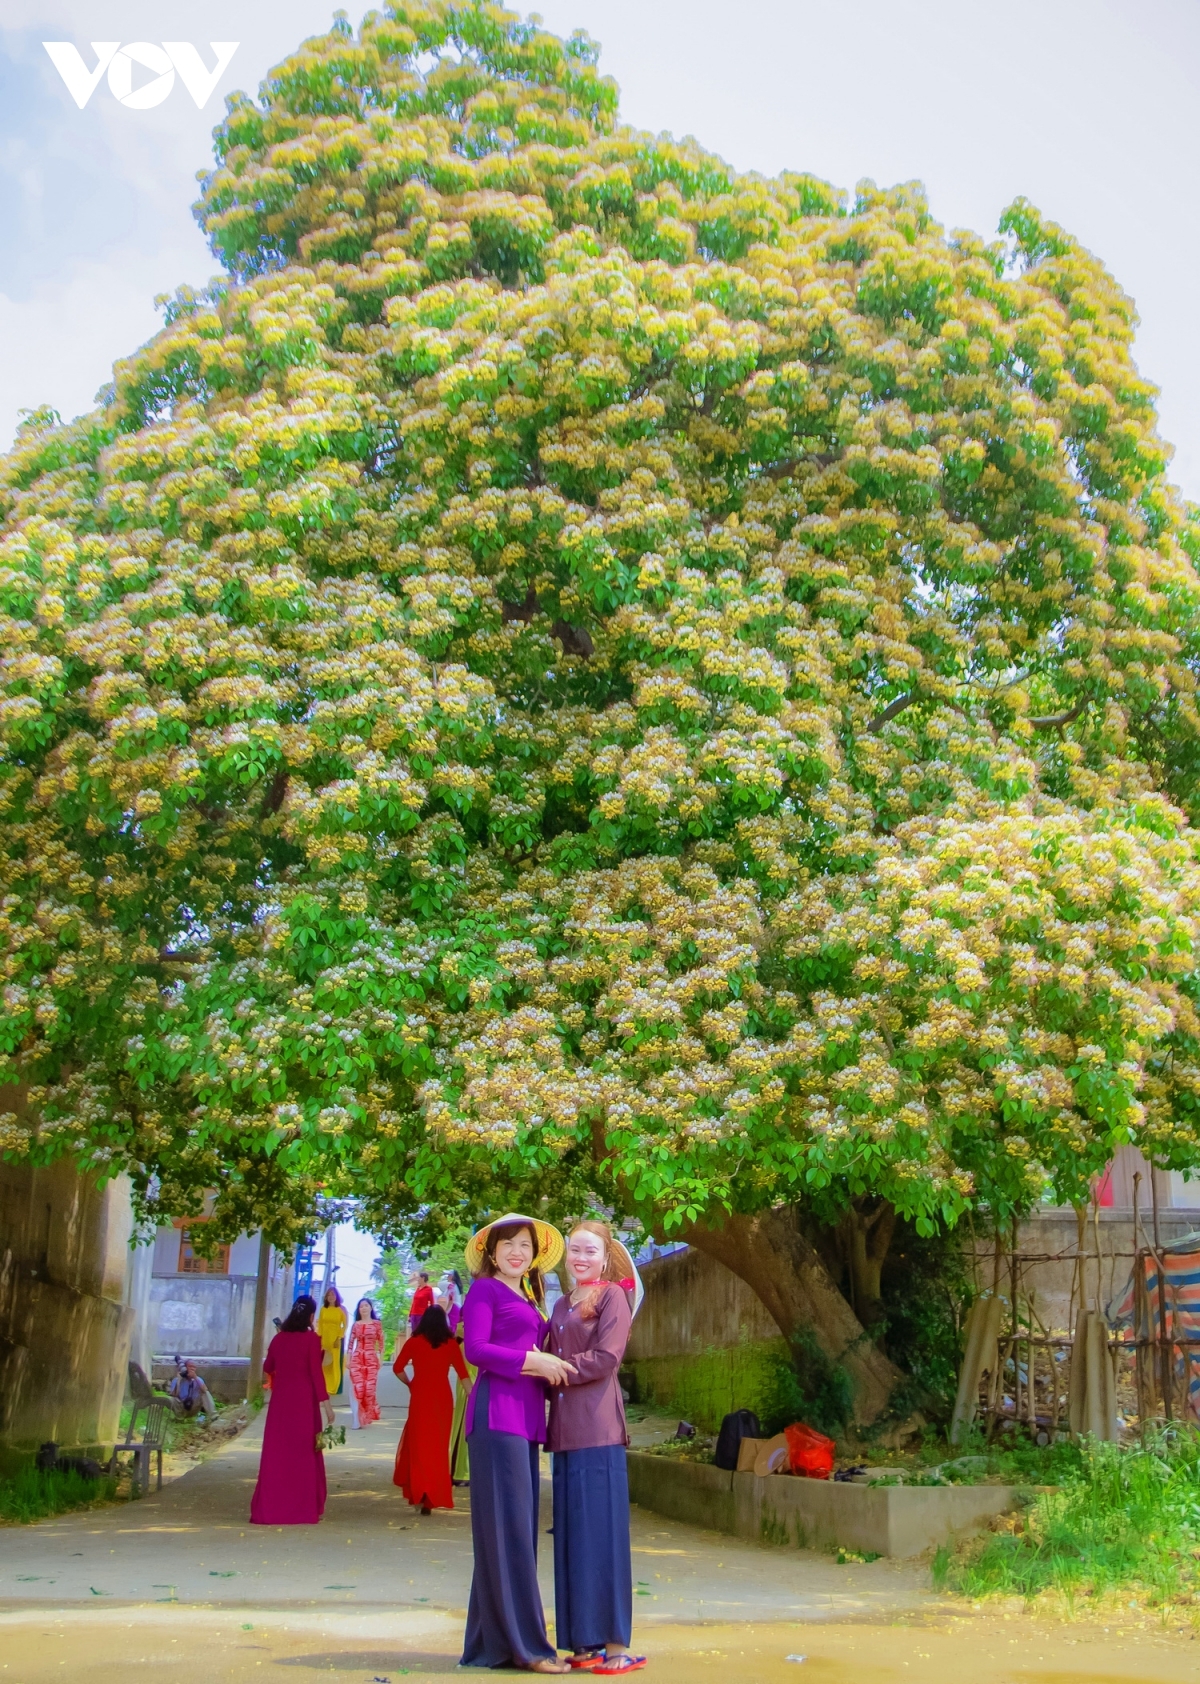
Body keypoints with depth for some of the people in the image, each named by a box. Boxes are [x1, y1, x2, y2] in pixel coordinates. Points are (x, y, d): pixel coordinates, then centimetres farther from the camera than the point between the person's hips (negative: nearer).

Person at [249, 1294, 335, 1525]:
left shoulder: (279, 1337, 4)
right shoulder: (311, 1339, -9)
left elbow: (267, 1368, 14)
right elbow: (316, 1372, -12)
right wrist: (325, 1402, -10)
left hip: (280, 1400, 4)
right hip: (304, 1401, -4)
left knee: (277, 1452, 9)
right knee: (304, 1452, 4)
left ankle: (271, 1506, 10)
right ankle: (305, 1508, 5)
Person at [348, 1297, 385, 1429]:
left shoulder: (377, 1324, 3)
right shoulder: (355, 1325, 7)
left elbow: (381, 1343, 3)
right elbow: (351, 1343, 8)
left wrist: (381, 1359, -1)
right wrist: (347, 1359, 3)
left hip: (371, 1359, -1)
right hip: (356, 1359, 1)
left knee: (369, 1388, -2)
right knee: (358, 1388, -7)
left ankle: (366, 1417, 15)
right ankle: (358, 1418, -1)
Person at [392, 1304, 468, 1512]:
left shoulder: (414, 1342, -1)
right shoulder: (450, 1343, 1)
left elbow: (397, 1368, -3)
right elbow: (462, 1372, -4)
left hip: (420, 1397, -1)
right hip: (443, 1398, 2)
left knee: (418, 1444, 7)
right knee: (439, 1446, 11)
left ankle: (419, 1492, -6)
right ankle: (433, 1497, 14)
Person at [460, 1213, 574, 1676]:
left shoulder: (528, 1300, 23)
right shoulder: (485, 1289, 1)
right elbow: (475, 1348, -11)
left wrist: (551, 1371, 2)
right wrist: (534, 1360, -14)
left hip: (526, 1415, 8)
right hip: (498, 1411, -8)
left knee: (518, 1527, 8)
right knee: (508, 1524, -8)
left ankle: (494, 1642, 13)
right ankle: (526, 1642, -6)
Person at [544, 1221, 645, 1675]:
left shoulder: (612, 1295, -1)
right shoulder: (563, 1305, 19)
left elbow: (605, 1358, -12)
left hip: (597, 1429, -7)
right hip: (566, 1429, 7)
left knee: (601, 1533, -5)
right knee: (571, 1535, 7)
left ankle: (616, 1645, 0)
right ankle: (584, 1641, 13)